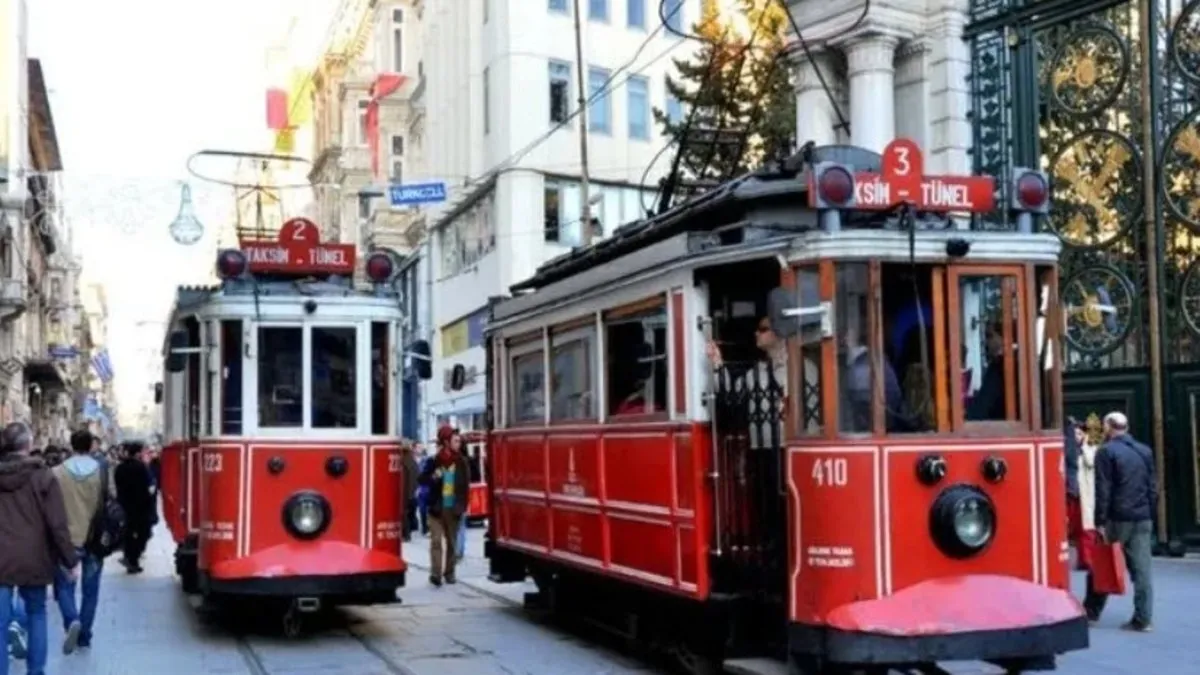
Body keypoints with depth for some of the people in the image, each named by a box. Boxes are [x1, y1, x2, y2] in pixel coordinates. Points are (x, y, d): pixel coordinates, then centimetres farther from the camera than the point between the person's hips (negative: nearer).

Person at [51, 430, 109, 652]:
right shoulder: (103, 471, -4)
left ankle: (72, 620, -15)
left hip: (67, 539, -1)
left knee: (64, 584, 10)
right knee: (90, 589, 12)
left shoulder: (58, 473, -7)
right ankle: (84, 635, 15)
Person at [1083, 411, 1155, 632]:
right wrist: (1150, 515, 16)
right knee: (1142, 568, 3)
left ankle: (1091, 611, 17)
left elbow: (1103, 490, -12)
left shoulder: (1106, 451, -7)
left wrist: (1100, 521, -10)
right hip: (1143, 519, 5)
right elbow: (1153, 488, 12)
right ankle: (1143, 619, 2)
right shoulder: (1145, 451, 11)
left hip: (1118, 518, -5)